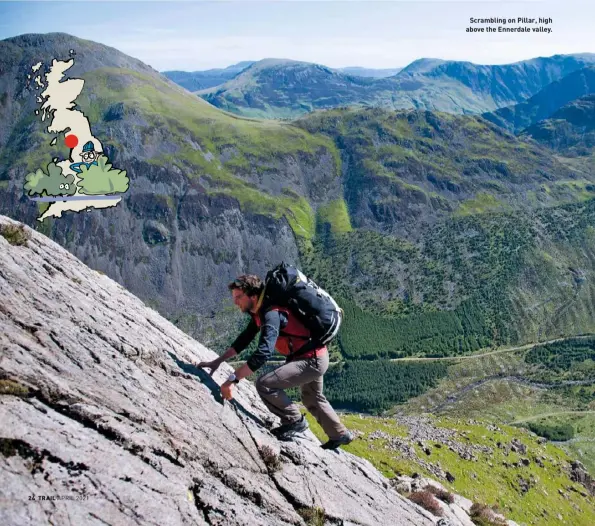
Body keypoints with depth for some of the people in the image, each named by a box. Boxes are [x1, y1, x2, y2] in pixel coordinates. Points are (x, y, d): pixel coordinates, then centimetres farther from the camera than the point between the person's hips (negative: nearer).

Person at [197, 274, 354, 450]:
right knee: (312, 399, 30)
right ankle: (340, 434, 49)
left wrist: (232, 379, -41)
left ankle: (295, 421, -1)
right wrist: (218, 361, 9)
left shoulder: (271, 314, -28)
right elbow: (244, 339, 14)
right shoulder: (260, 312, 3)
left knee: (265, 384, -21)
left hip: (312, 360, -11)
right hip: (315, 356, 11)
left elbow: (263, 353, -39)